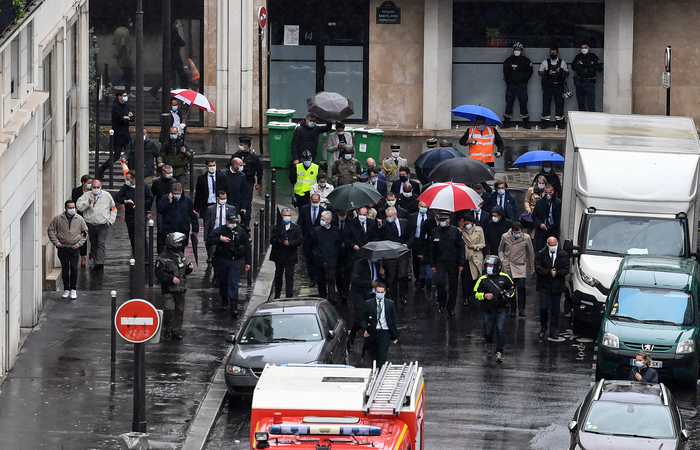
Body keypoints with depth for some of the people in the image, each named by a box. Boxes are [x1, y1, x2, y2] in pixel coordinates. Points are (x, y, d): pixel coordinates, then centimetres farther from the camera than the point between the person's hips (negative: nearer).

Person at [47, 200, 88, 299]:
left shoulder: (79, 219, 2)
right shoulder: (58, 219, -1)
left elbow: (85, 233, 10)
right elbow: (51, 230, 5)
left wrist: (78, 244, -1)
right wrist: (56, 242, -3)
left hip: (74, 249, 0)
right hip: (63, 248, 0)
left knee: (74, 268, -5)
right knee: (65, 269, 4)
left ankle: (73, 289, 6)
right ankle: (66, 289, 14)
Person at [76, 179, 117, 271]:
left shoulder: (107, 196, 7)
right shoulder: (86, 195, 5)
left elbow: (113, 209, 16)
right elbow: (79, 207, -5)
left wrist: (110, 220, 6)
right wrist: (88, 202, -18)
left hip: (103, 225, -2)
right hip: (91, 225, 2)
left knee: (101, 243, -14)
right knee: (93, 244, 9)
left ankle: (99, 263, -25)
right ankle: (96, 261, 22)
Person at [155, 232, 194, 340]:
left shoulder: (181, 255, 12)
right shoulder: (162, 258, -11)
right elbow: (159, 273, -13)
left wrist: (189, 268, 0)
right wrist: (171, 278, -21)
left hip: (180, 289, 6)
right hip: (169, 289, -6)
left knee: (179, 310, 7)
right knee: (169, 309, -15)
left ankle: (176, 331, 17)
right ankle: (167, 330, 4)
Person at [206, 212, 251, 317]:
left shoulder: (241, 231, 2)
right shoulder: (219, 231, -1)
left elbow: (246, 247, 9)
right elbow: (209, 241, -3)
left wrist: (248, 262, 7)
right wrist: (219, 239, -18)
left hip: (235, 261, -1)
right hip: (222, 261, 1)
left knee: (233, 283, -11)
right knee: (222, 282, 12)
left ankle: (234, 307, -16)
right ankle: (224, 301, 33)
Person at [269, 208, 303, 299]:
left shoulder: (296, 228, 4)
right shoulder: (276, 228, 5)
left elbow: (300, 240, -5)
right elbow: (272, 240, -4)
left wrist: (289, 243, -19)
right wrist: (279, 241, -24)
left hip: (290, 256, -2)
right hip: (279, 256, 2)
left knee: (289, 276, -7)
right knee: (278, 276, 12)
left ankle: (289, 296, -6)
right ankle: (277, 295, 25)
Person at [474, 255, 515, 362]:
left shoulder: (504, 277, 0)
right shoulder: (482, 279, -2)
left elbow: (512, 288, 14)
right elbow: (476, 293, 1)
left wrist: (508, 294, -7)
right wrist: (484, 295, -18)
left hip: (501, 310, -1)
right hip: (487, 310, 1)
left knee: (500, 330, -12)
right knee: (488, 332, 8)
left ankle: (499, 352, -3)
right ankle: (489, 343, 43)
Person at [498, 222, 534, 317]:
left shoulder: (526, 238, -4)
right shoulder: (505, 237, -3)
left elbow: (530, 253, 8)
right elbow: (500, 250, 13)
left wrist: (532, 267, 13)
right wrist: (502, 260, -3)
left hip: (521, 266, -1)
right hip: (508, 267, 1)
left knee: (521, 287, -14)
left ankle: (521, 309, -5)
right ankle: (512, 309, 18)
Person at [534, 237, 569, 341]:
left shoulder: (563, 255, 3)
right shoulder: (541, 254, -1)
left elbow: (566, 270, 0)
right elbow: (537, 268, -8)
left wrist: (556, 273, -16)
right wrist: (549, 272, -19)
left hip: (557, 286, 1)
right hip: (544, 286, -1)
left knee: (555, 309, 5)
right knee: (544, 308, -7)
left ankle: (553, 332, 13)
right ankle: (543, 327, 17)